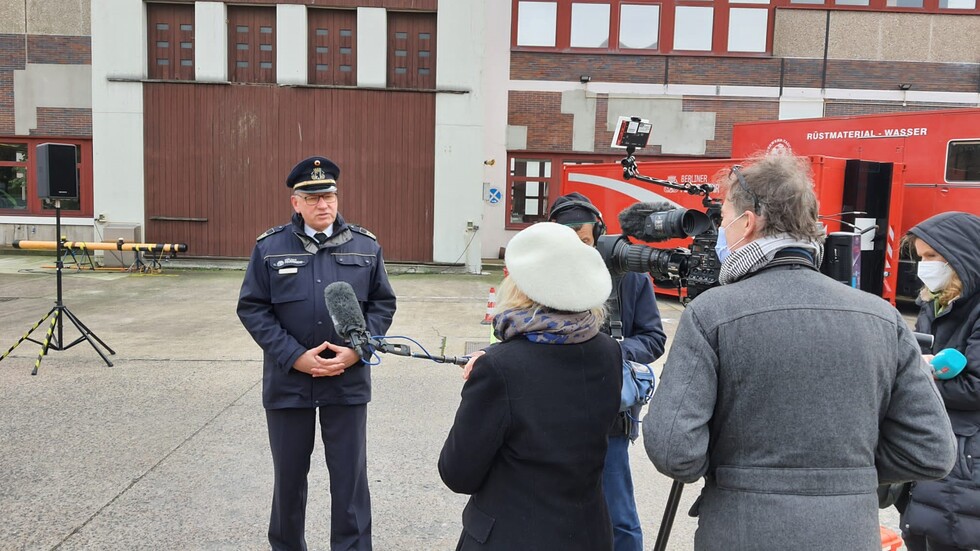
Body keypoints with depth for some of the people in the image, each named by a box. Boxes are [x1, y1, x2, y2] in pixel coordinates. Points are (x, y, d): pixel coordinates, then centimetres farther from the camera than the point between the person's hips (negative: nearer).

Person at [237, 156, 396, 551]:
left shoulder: (365, 246, 2)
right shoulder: (269, 247, -1)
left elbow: (382, 303, 5)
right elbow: (252, 308, -3)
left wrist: (357, 349, -11)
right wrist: (296, 356, -13)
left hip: (348, 381, 0)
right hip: (288, 380, 0)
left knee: (349, 474, 7)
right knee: (289, 473, 16)